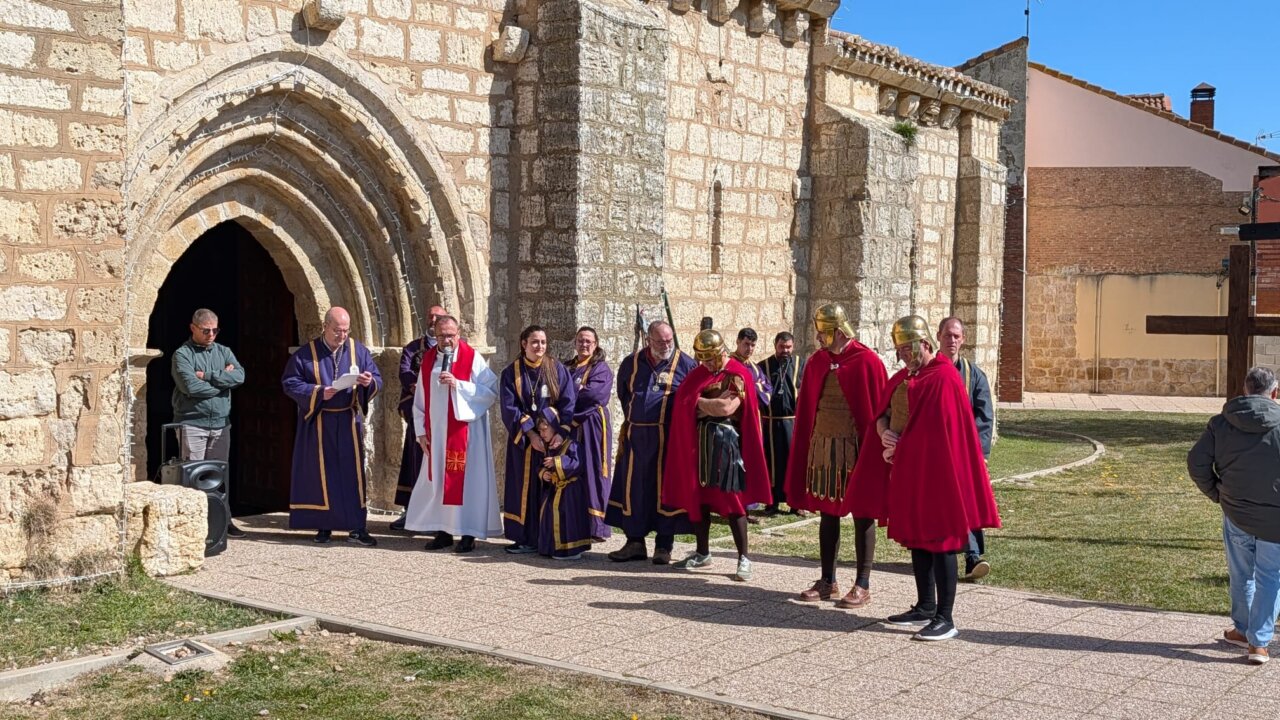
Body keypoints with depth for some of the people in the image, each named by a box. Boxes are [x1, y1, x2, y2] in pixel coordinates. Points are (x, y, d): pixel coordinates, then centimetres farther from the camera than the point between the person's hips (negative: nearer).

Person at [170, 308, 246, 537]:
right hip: (192, 423, -5)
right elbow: (191, 387, -18)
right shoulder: (182, 354, -2)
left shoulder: (223, 352, 13)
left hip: (221, 423, 5)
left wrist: (208, 376, -13)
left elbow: (239, 376, -5)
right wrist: (223, 379, -5)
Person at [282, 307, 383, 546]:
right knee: (321, 473, 4)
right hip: (318, 423, -1)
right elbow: (289, 383, -4)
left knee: (352, 472, -1)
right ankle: (323, 526, 13)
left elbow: (378, 380, 4)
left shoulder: (358, 351, 3)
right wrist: (318, 392, -17)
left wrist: (369, 382, -20)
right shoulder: (305, 354, -2)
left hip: (349, 422, 1)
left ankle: (357, 527, 1)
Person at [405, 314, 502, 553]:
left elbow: (492, 391, -13)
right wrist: (420, 430, 7)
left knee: (466, 479, -3)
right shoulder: (428, 359, 8)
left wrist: (458, 384, -20)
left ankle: (468, 533, 2)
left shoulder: (472, 358, -7)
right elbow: (420, 397, 12)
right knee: (438, 479, 7)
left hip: (465, 430, -5)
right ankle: (443, 531, 15)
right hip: (436, 432, 5)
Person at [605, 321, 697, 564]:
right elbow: (623, 393, 24)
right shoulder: (631, 363, 8)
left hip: (669, 438, -3)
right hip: (635, 436, 3)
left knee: (665, 488, 0)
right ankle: (635, 542, 15)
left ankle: (664, 545, 7)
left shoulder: (685, 364, -1)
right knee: (634, 488, 6)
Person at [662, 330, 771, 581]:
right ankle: (702, 552, 21)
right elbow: (683, 400, 10)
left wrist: (698, 402, -7)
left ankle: (743, 558, -2)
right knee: (697, 496, 9)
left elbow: (727, 407, -19)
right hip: (697, 441, 6)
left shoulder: (738, 375, -7)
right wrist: (712, 404, -6)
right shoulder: (698, 373, 14)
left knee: (730, 498, -7)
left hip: (725, 442, -6)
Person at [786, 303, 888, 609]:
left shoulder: (867, 362, -10)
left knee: (862, 514, 2)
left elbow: (877, 410, -10)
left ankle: (862, 586, 8)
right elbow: (805, 410, 11)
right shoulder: (816, 363, 7)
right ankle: (828, 582, 20)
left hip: (855, 448, -5)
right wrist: (804, 451, 7)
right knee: (827, 513, 11)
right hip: (823, 447, 6)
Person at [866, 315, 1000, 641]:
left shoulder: (943, 378, -14)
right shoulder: (903, 377, 13)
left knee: (939, 541, -4)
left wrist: (900, 447, -9)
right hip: (907, 470, 9)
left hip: (934, 470, -9)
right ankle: (925, 607, 25)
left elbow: (942, 431, -17)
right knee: (916, 537, 14)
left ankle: (945, 619, 1)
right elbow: (883, 414, 17)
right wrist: (885, 433, -5)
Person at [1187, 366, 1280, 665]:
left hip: (1236, 514, 2)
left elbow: (1196, 461, -4)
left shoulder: (1222, 422, -2)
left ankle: (1243, 629, 32)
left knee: (1241, 575, 19)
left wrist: (1216, 493, 8)